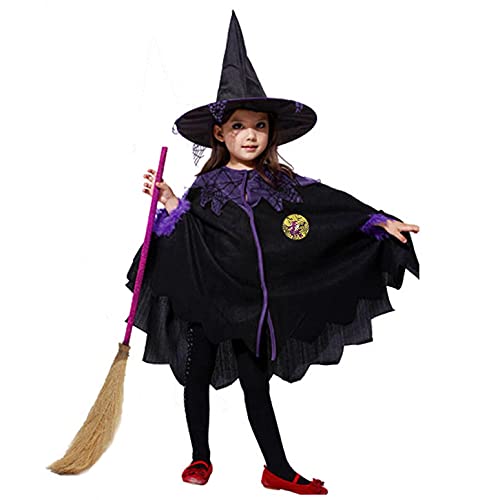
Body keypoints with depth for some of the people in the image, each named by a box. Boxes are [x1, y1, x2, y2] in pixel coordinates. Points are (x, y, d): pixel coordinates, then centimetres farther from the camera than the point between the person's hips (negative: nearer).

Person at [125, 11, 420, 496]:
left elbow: (336, 206, -2)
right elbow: (185, 238, 1)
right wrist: (170, 204, -11)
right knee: (197, 376, 9)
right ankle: (201, 459, 28)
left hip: (255, 301, 0)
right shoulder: (206, 186, 1)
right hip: (205, 296, 0)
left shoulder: (283, 183, 2)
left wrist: (380, 221, -9)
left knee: (256, 384, 8)